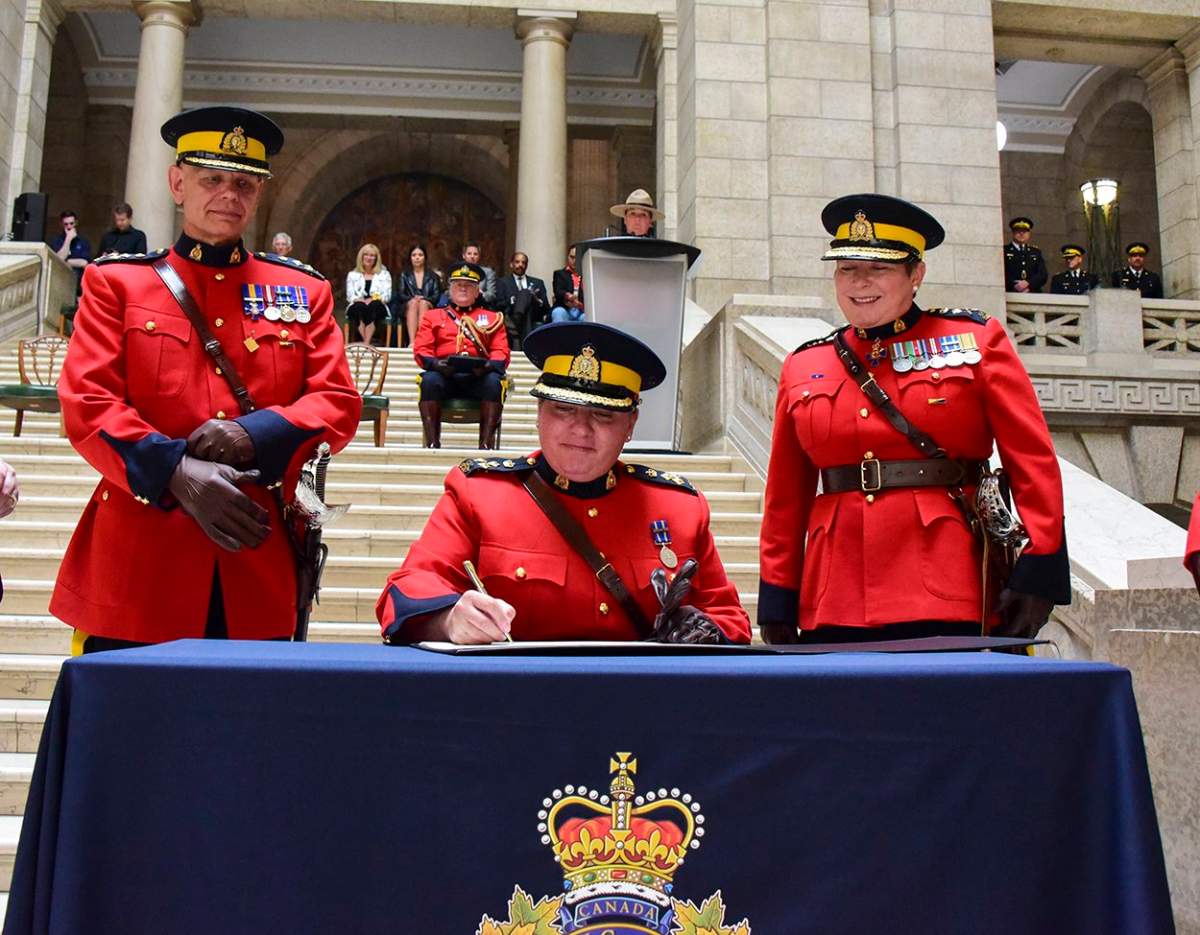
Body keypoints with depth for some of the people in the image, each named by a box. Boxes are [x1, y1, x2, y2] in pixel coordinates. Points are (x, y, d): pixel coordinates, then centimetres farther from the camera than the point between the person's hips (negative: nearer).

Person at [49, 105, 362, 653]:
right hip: (139, 566, -1)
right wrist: (175, 472, -18)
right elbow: (85, 405, -2)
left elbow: (339, 404, 4)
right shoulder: (116, 282, 7)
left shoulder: (304, 291, 12)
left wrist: (254, 437, -14)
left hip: (260, 567, 2)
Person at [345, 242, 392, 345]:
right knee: (360, 306, -36)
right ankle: (366, 343, -48)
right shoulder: (352, 274, 20)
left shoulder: (384, 274, 18)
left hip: (377, 307, -1)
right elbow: (350, 295, 9)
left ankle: (366, 343, -50)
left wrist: (373, 299, -13)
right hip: (357, 309, 1)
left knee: (374, 305, -37)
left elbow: (387, 295, 7)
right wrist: (360, 300, -13)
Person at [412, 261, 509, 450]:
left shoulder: (493, 318, 21)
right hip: (444, 375, 0)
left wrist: (488, 366, -16)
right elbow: (421, 349, 9)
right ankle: (432, 443, -31)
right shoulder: (433, 316, 21)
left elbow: (501, 352, 8)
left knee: (494, 382, -34)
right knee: (429, 380, -34)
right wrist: (435, 364, -14)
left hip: (478, 377, 0)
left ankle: (486, 443, -33)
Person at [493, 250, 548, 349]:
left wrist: (537, 300, -7)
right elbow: (499, 305, 3)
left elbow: (546, 308, 14)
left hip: (534, 321, 2)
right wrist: (514, 300, -12)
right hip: (510, 318, -2)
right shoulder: (503, 283, 18)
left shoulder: (538, 283, 24)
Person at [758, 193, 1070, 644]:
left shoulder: (978, 339, 6)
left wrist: (1038, 573, -8)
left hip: (946, 599, -2)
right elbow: (784, 502, 12)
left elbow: (1034, 462, 1)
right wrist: (777, 602, 7)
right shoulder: (803, 366, 12)